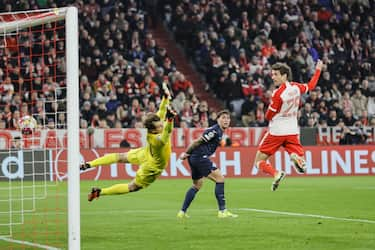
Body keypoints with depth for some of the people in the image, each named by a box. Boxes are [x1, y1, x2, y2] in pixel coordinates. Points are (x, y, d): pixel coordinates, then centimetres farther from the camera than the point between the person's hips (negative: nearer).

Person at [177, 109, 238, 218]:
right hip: (200, 157, -11)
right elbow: (198, 141, -14)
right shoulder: (215, 131, -14)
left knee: (197, 185, 20)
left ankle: (182, 212, 22)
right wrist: (186, 153, -11)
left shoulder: (219, 131, 18)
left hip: (194, 158, 11)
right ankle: (222, 211, -13)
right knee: (219, 178, -11)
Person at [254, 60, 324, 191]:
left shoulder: (278, 93, -18)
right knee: (301, 164, 5)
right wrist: (318, 70, 37)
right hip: (292, 132, 5)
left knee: (259, 161, 3)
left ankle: (276, 174, -25)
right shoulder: (296, 87, 0)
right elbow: (311, 86, 23)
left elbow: (268, 116, -10)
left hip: (276, 132, -5)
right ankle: (296, 157, -30)